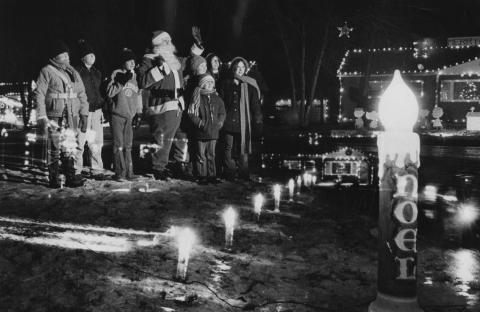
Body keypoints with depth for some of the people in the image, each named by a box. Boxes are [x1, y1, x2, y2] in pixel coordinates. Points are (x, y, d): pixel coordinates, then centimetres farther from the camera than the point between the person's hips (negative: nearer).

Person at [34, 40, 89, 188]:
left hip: (72, 117, 5)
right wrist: (41, 118, -14)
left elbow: (82, 95, 17)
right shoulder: (47, 72, -3)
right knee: (54, 148, 0)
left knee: (70, 148, 5)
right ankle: (54, 179, 9)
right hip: (54, 118, -5)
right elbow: (38, 95, -7)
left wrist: (84, 114, 10)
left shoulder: (73, 72, 14)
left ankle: (70, 177, 10)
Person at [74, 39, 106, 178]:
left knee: (96, 143, 6)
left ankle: (96, 170, 13)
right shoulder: (77, 72, -2)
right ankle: (76, 171, 4)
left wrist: (103, 109, 16)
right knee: (79, 142, -6)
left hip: (96, 111, 6)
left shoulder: (97, 72, 17)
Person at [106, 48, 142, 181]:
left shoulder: (135, 76, 12)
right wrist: (122, 82, -20)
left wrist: (139, 113, 12)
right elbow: (109, 93, -10)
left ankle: (129, 172, 11)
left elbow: (138, 95, 18)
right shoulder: (116, 74, -3)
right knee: (119, 145, -5)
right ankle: (119, 172, 1)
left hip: (130, 116, 4)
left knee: (128, 145, 6)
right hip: (118, 115, -4)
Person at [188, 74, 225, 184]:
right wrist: (201, 124, -14)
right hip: (200, 133, -3)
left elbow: (222, 113, 13)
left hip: (213, 132, 3)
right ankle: (202, 176, 8)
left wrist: (218, 123, -3)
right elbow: (191, 114, -5)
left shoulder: (217, 98, 11)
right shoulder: (197, 97, -1)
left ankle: (212, 175, 15)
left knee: (211, 155, 9)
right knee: (201, 155, 1)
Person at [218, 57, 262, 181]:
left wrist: (257, 122, -1)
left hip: (243, 124, -1)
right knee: (228, 151, 1)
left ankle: (244, 178, 6)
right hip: (228, 124, 1)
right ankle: (229, 178, 6)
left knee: (243, 153, -1)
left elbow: (255, 105, 5)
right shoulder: (226, 84, 9)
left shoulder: (250, 85, 6)